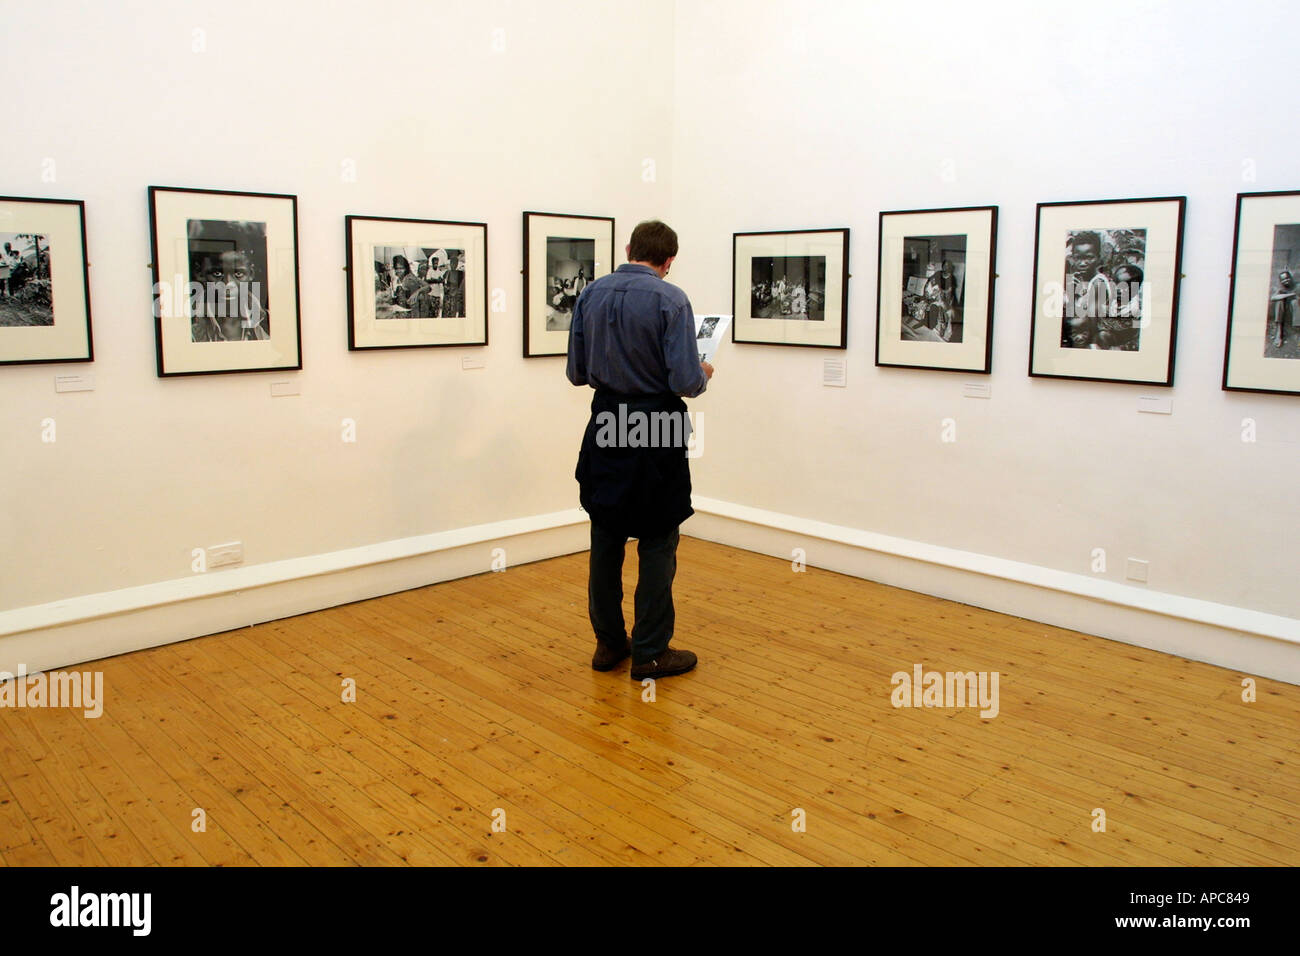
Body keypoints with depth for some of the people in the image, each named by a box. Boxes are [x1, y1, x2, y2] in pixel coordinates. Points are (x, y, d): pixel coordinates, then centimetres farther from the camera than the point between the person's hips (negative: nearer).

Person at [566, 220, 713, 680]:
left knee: (606, 540, 14)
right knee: (657, 546, 5)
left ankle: (608, 643, 24)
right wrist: (704, 375, 4)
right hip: (656, 434, -5)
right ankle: (650, 653, 12)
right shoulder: (671, 300, -14)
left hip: (605, 430, 5)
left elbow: (576, 372, 6)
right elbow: (685, 381, -18)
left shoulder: (590, 295, 2)